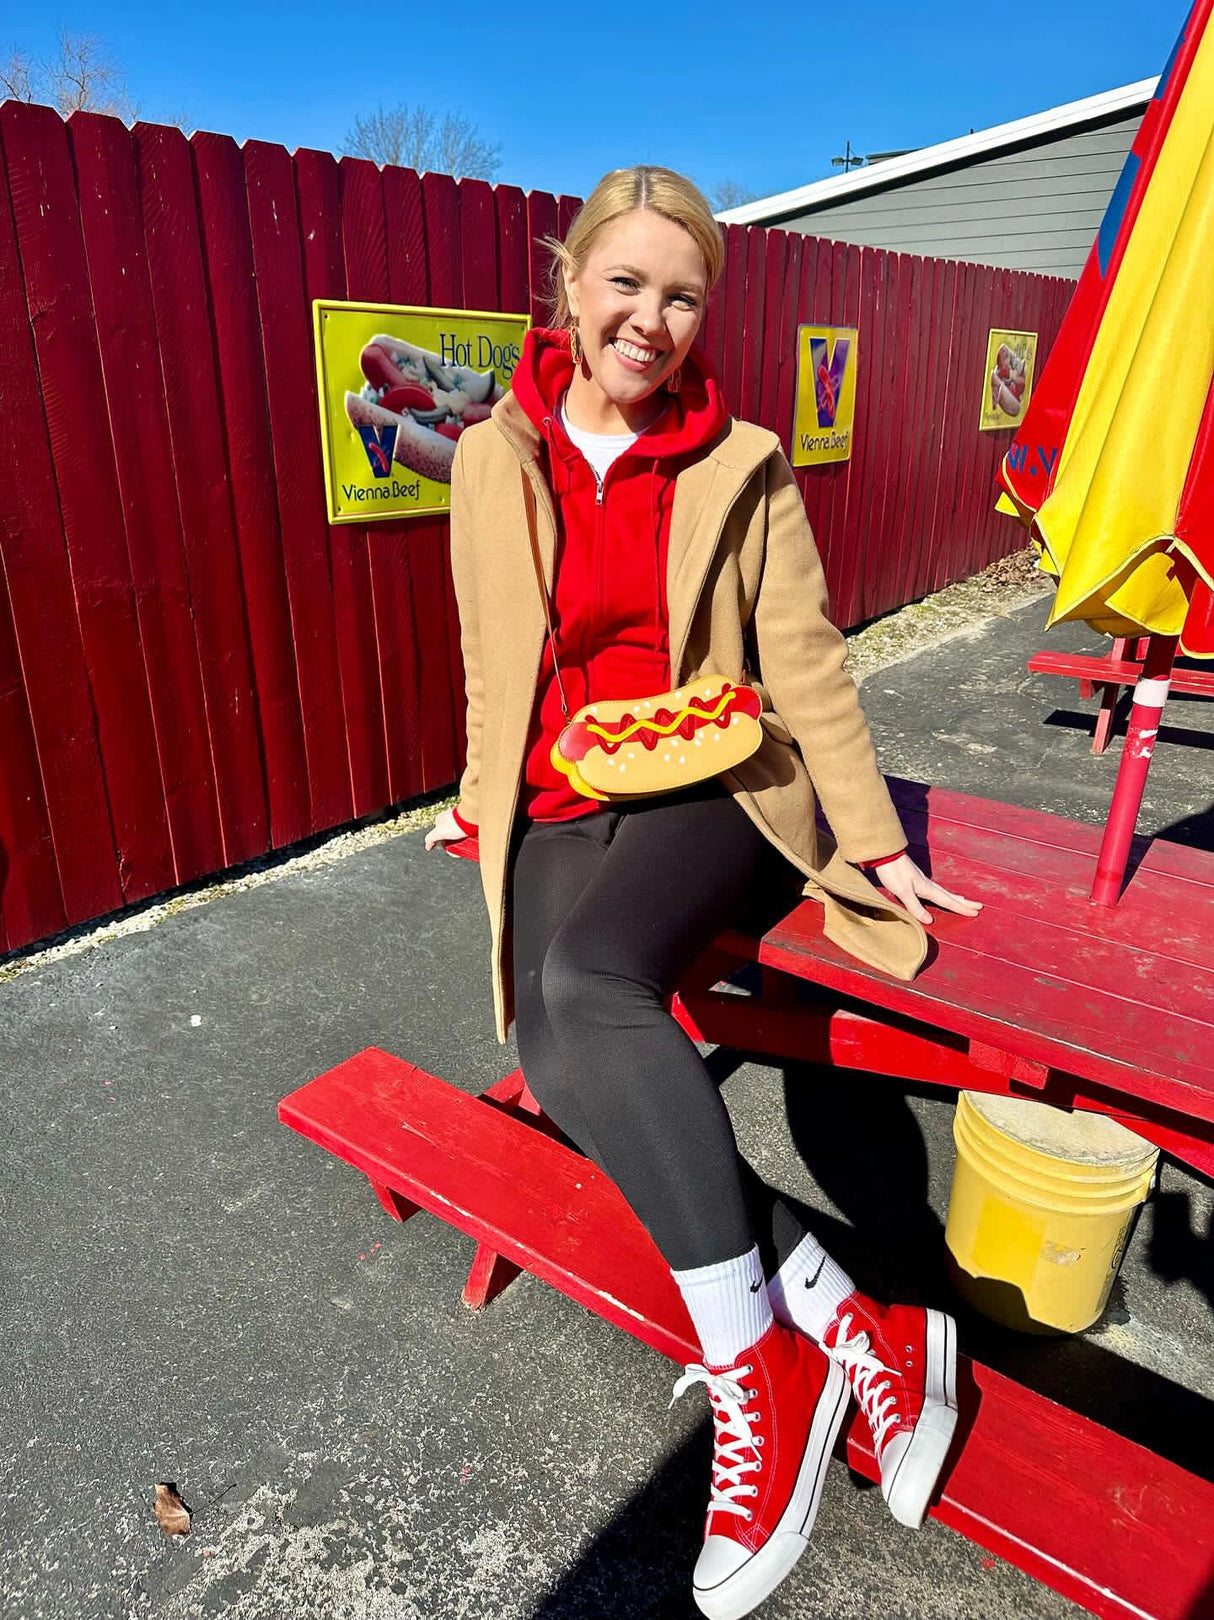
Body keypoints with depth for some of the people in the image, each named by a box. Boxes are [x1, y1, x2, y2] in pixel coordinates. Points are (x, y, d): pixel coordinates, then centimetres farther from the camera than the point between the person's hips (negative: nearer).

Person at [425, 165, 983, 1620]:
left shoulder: (743, 468, 4)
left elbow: (805, 665, 2)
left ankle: (758, 1369, -19)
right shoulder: (492, 461, 9)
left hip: (712, 792, -2)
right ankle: (834, 1317, -16)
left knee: (585, 980, -33)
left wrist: (876, 838, -2)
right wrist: (487, 800, 18)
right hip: (558, 809, 3)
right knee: (561, 1057, -25)